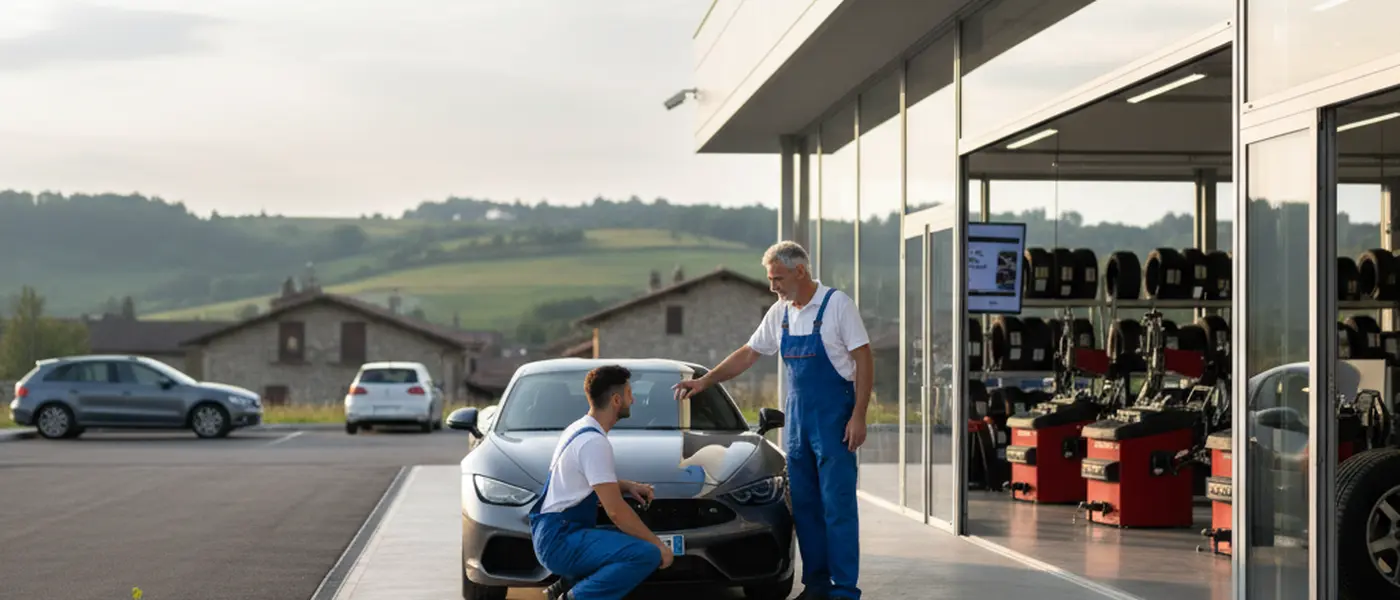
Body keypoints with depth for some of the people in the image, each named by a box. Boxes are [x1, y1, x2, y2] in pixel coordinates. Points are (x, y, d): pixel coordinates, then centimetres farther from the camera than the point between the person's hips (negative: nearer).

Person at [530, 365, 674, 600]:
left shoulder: (578, 429, 15)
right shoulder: (594, 442, -16)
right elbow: (616, 511, -19)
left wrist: (628, 486, 13)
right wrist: (658, 545, -10)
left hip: (552, 534, 10)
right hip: (560, 539, -10)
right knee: (647, 554, -25)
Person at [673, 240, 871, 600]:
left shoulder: (837, 305, -10)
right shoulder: (780, 313, 9)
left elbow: (863, 361, -11)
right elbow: (748, 355, 17)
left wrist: (858, 416, -17)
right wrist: (704, 382, 11)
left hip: (834, 417, -7)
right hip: (797, 418, 7)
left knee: (838, 505, -7)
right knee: (804, 505, 7)